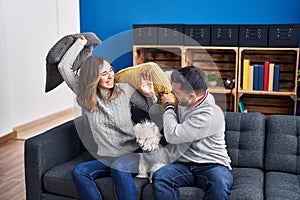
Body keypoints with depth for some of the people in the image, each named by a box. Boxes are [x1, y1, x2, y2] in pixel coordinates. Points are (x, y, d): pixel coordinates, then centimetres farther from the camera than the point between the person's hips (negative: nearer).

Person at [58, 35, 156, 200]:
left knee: (118, 167, -36)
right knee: (79, 171, -25)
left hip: (132, 154, -2)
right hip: (106, 158, 3)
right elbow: (63, 66, 3)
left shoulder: (124, 89, 1)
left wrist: (149, 94, -10)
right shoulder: (85, 94, 5)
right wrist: (80, 43, 9)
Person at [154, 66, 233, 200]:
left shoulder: (210, 114, -19)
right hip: (184, 164, 6)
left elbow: (172, 135, -15)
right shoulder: (184, 102, 7)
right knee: (159, 177, -26)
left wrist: (168, 106, -3)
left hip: (212, 165, -6)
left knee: (219, 183, -40)